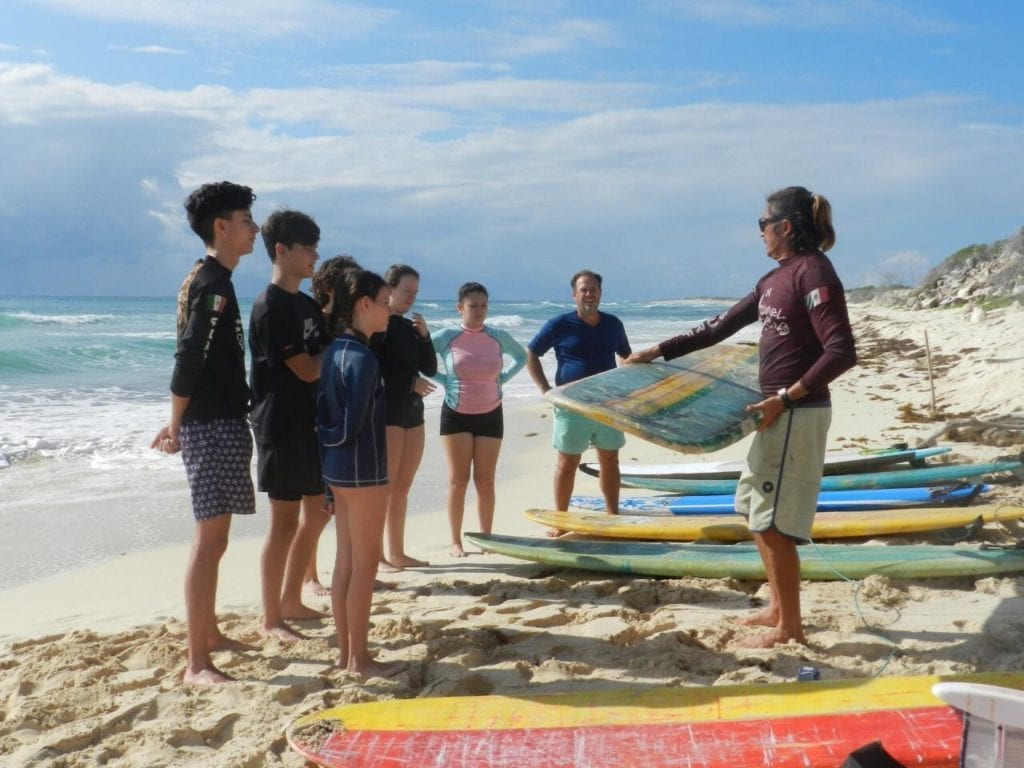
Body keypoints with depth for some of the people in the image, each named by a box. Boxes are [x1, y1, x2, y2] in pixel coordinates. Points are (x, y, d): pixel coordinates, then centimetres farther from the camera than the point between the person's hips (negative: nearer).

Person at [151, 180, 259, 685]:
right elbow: (189, 359, -20)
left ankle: (209, 634, 30)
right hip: (213, 426, -10)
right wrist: (177, 425, -13)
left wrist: (179, 421, 20)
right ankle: (197, 663, -5)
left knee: (214, 537, 17)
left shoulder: (208, 280, 17)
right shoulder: (214, 284, -14)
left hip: (218, 422, 10)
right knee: (210, 538, -9)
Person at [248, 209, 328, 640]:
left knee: (316, 513, 14)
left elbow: (326, 359, 13)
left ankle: (291, 601, 28)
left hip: (313, 423, 9)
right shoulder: (270, 307, -14)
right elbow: (308, 370, -18)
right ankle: (271, 619, 9)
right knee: (285, 521, -3)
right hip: (282, 426, -9)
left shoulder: (307, 305, 13)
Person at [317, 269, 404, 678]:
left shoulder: (335, 350, 8)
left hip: (336, 466, 9)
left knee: (345, 562, 14)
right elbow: (352, 426, -18)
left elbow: (323, 412, 9)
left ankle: (346, 651, 23)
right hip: (362, 468, -9)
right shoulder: (363, 358, -19)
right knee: (365, 565, 1)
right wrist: (332, 438, -1)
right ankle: (359, 658, 9)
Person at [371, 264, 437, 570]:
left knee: (403, 486, 9)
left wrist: (424, 335, -2)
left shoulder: (410, 327, 14)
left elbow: (430, 369, 10)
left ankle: (397, 552, 15)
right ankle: (376, 554, 0)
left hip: (413, 412, 7)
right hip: (386, 411, -7)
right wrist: (411, 383, -15)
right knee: (385, 485, -6)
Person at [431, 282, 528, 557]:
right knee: (458, 480, 0)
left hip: (490, 415, 2)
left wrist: (502, 378, 3)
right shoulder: (446, 336, -7)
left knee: (485, 481, 4)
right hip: (456, 415, -2)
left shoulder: (498, 337, 2)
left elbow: (521, 357, 19)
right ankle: (455, 541, 8)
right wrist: (443, 380, -7)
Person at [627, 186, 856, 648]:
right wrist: (661, 352, 21)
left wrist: (787, 397, -23)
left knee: (772, 521, -5)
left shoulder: (813, 272, -14)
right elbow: (723, 325, 21)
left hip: (797, 414, -10)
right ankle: (778, 608, 29)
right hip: (777, 412, 10)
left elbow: (842, 352, -21)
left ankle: (790, 627, 8)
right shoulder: (776, 279, 14)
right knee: (754, 509, 17)